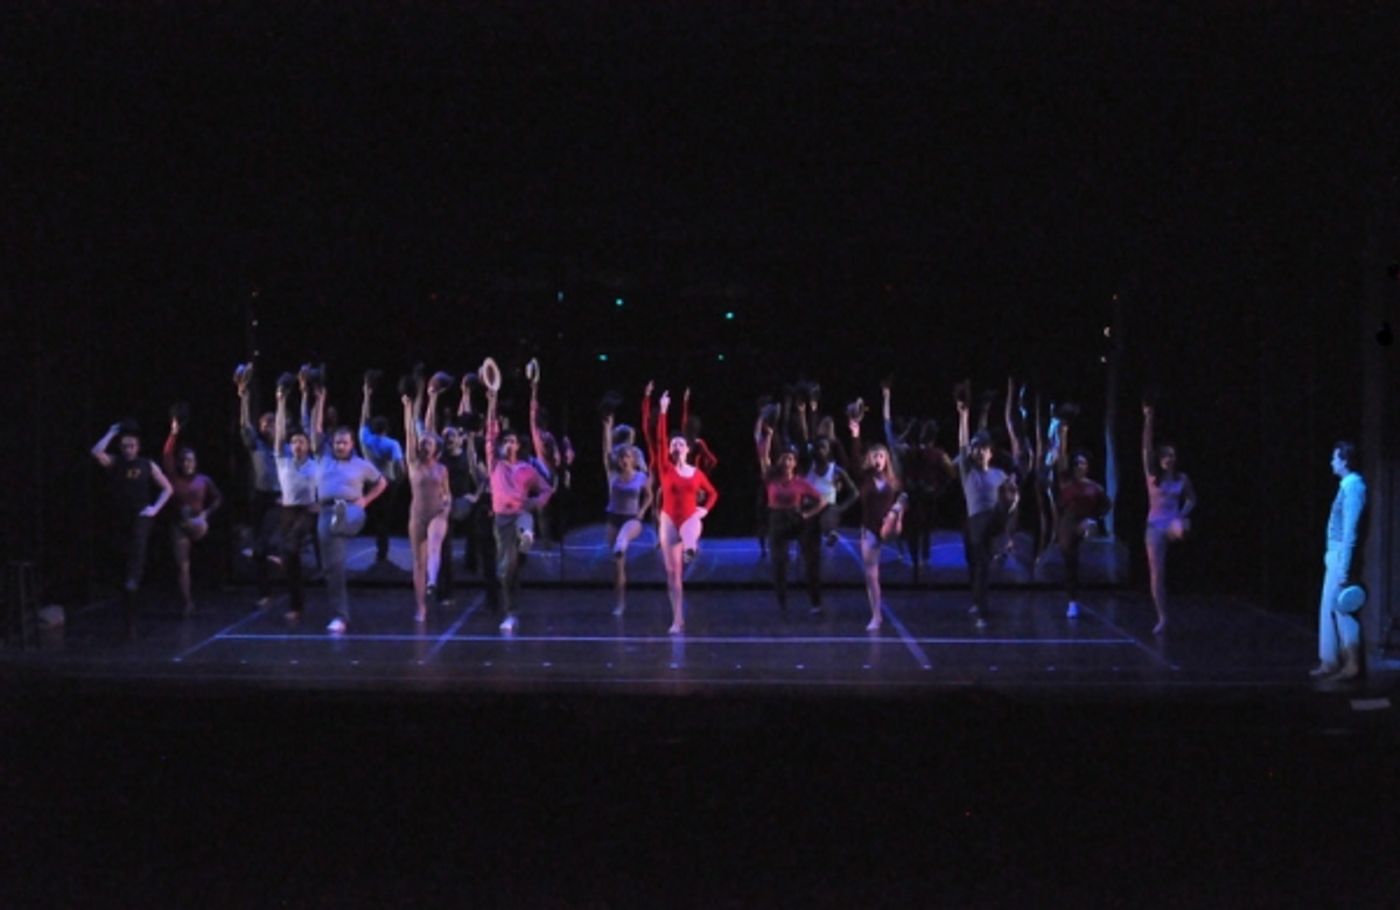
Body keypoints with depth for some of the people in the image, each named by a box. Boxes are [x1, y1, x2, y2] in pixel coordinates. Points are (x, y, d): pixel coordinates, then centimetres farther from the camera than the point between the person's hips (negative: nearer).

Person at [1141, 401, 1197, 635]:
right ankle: (1162, 618, 6)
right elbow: (1146, 447, -9)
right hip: (1155, 525, 0)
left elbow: (1191, 499, 17)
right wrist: (1148, 419, -18)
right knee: (1156, 574, -2)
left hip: (1172, 522, 0)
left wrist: (1182, 515, -4)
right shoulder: (1152, 475, 0)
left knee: (1181, 528, -46)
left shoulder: (1182, 478, 4)